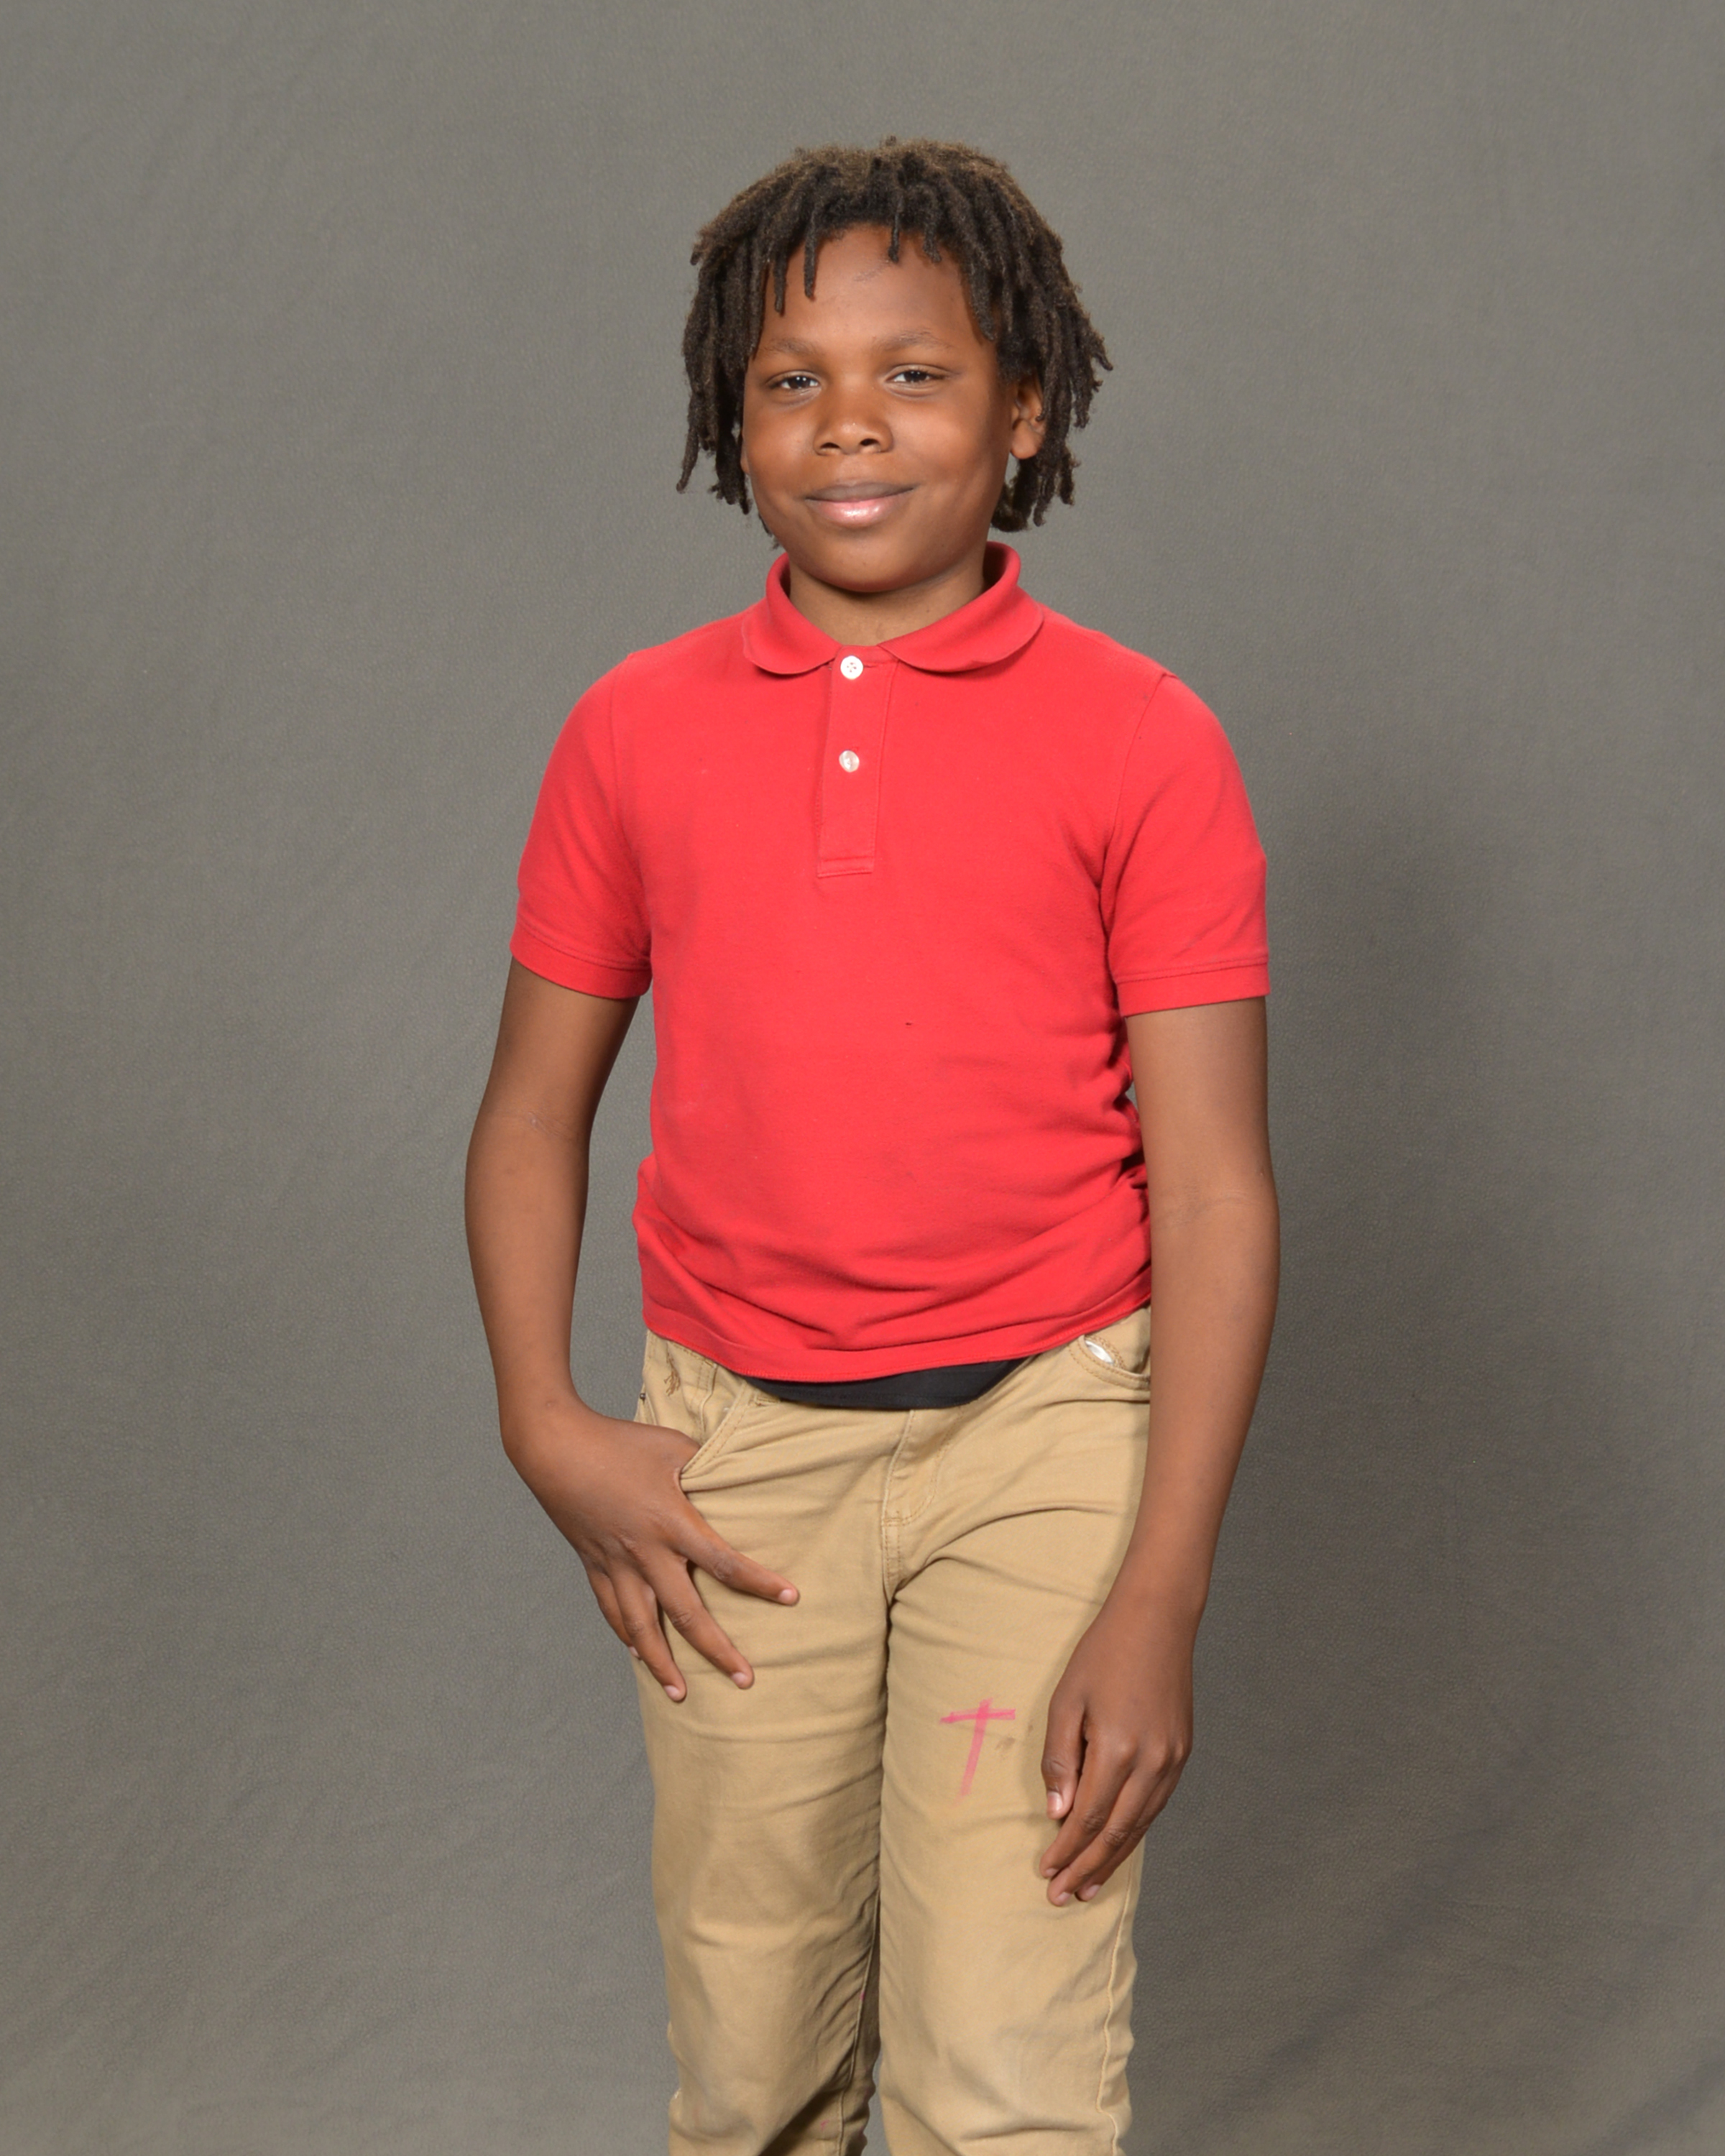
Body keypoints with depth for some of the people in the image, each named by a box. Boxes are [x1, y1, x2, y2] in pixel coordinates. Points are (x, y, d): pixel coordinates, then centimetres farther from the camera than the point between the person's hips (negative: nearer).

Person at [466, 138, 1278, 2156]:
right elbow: (531, 1112, 12)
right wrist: (545, 1425, -3)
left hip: (1039, 1438, -2)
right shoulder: (636, 734, 3)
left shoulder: (1141, 742, -5)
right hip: (737, 1456, 3)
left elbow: (1214, 1188, -6)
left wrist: (1157, 1607, -12)